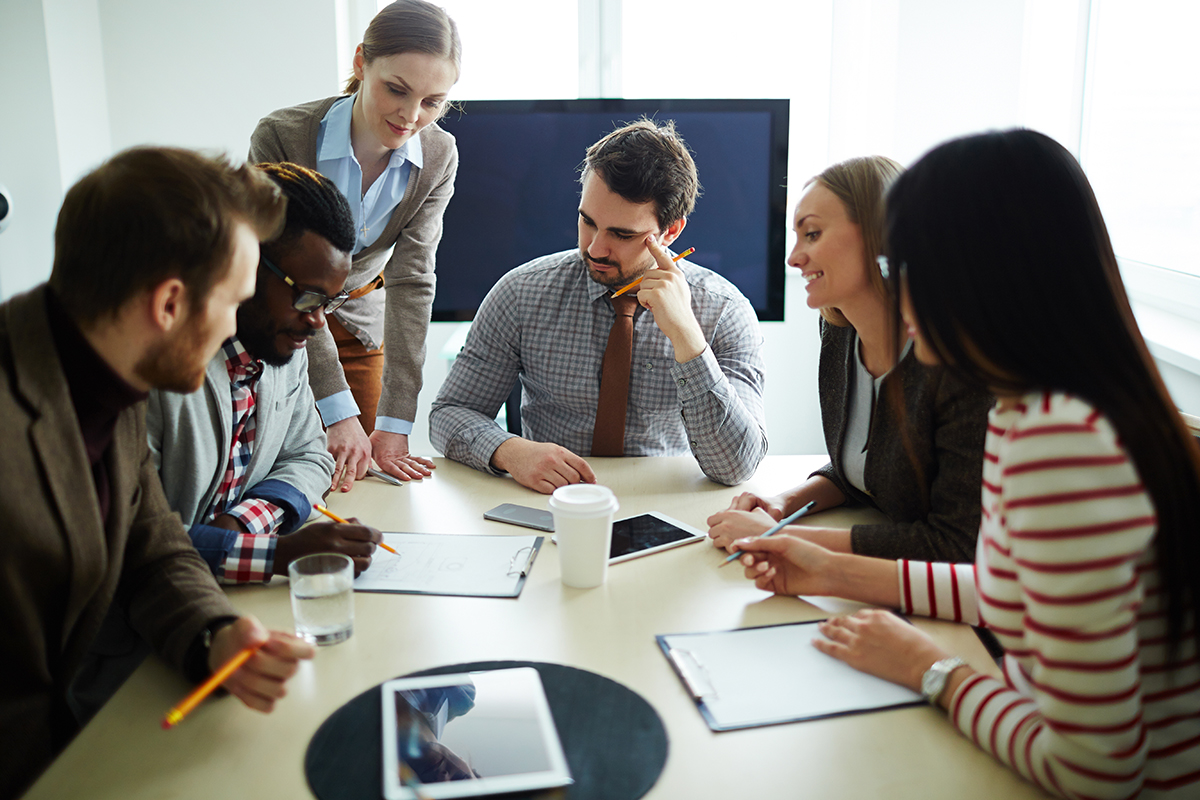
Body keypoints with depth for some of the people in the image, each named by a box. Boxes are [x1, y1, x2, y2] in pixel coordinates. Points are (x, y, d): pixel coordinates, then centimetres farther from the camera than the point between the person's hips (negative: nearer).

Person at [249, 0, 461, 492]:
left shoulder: (437, 157, -15)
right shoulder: (281, 137, -28)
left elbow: (411, 282, -19)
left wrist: (394, 425, -25)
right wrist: (339, 413, -35)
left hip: (361, 319, 3)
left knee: (356, 478, 3)